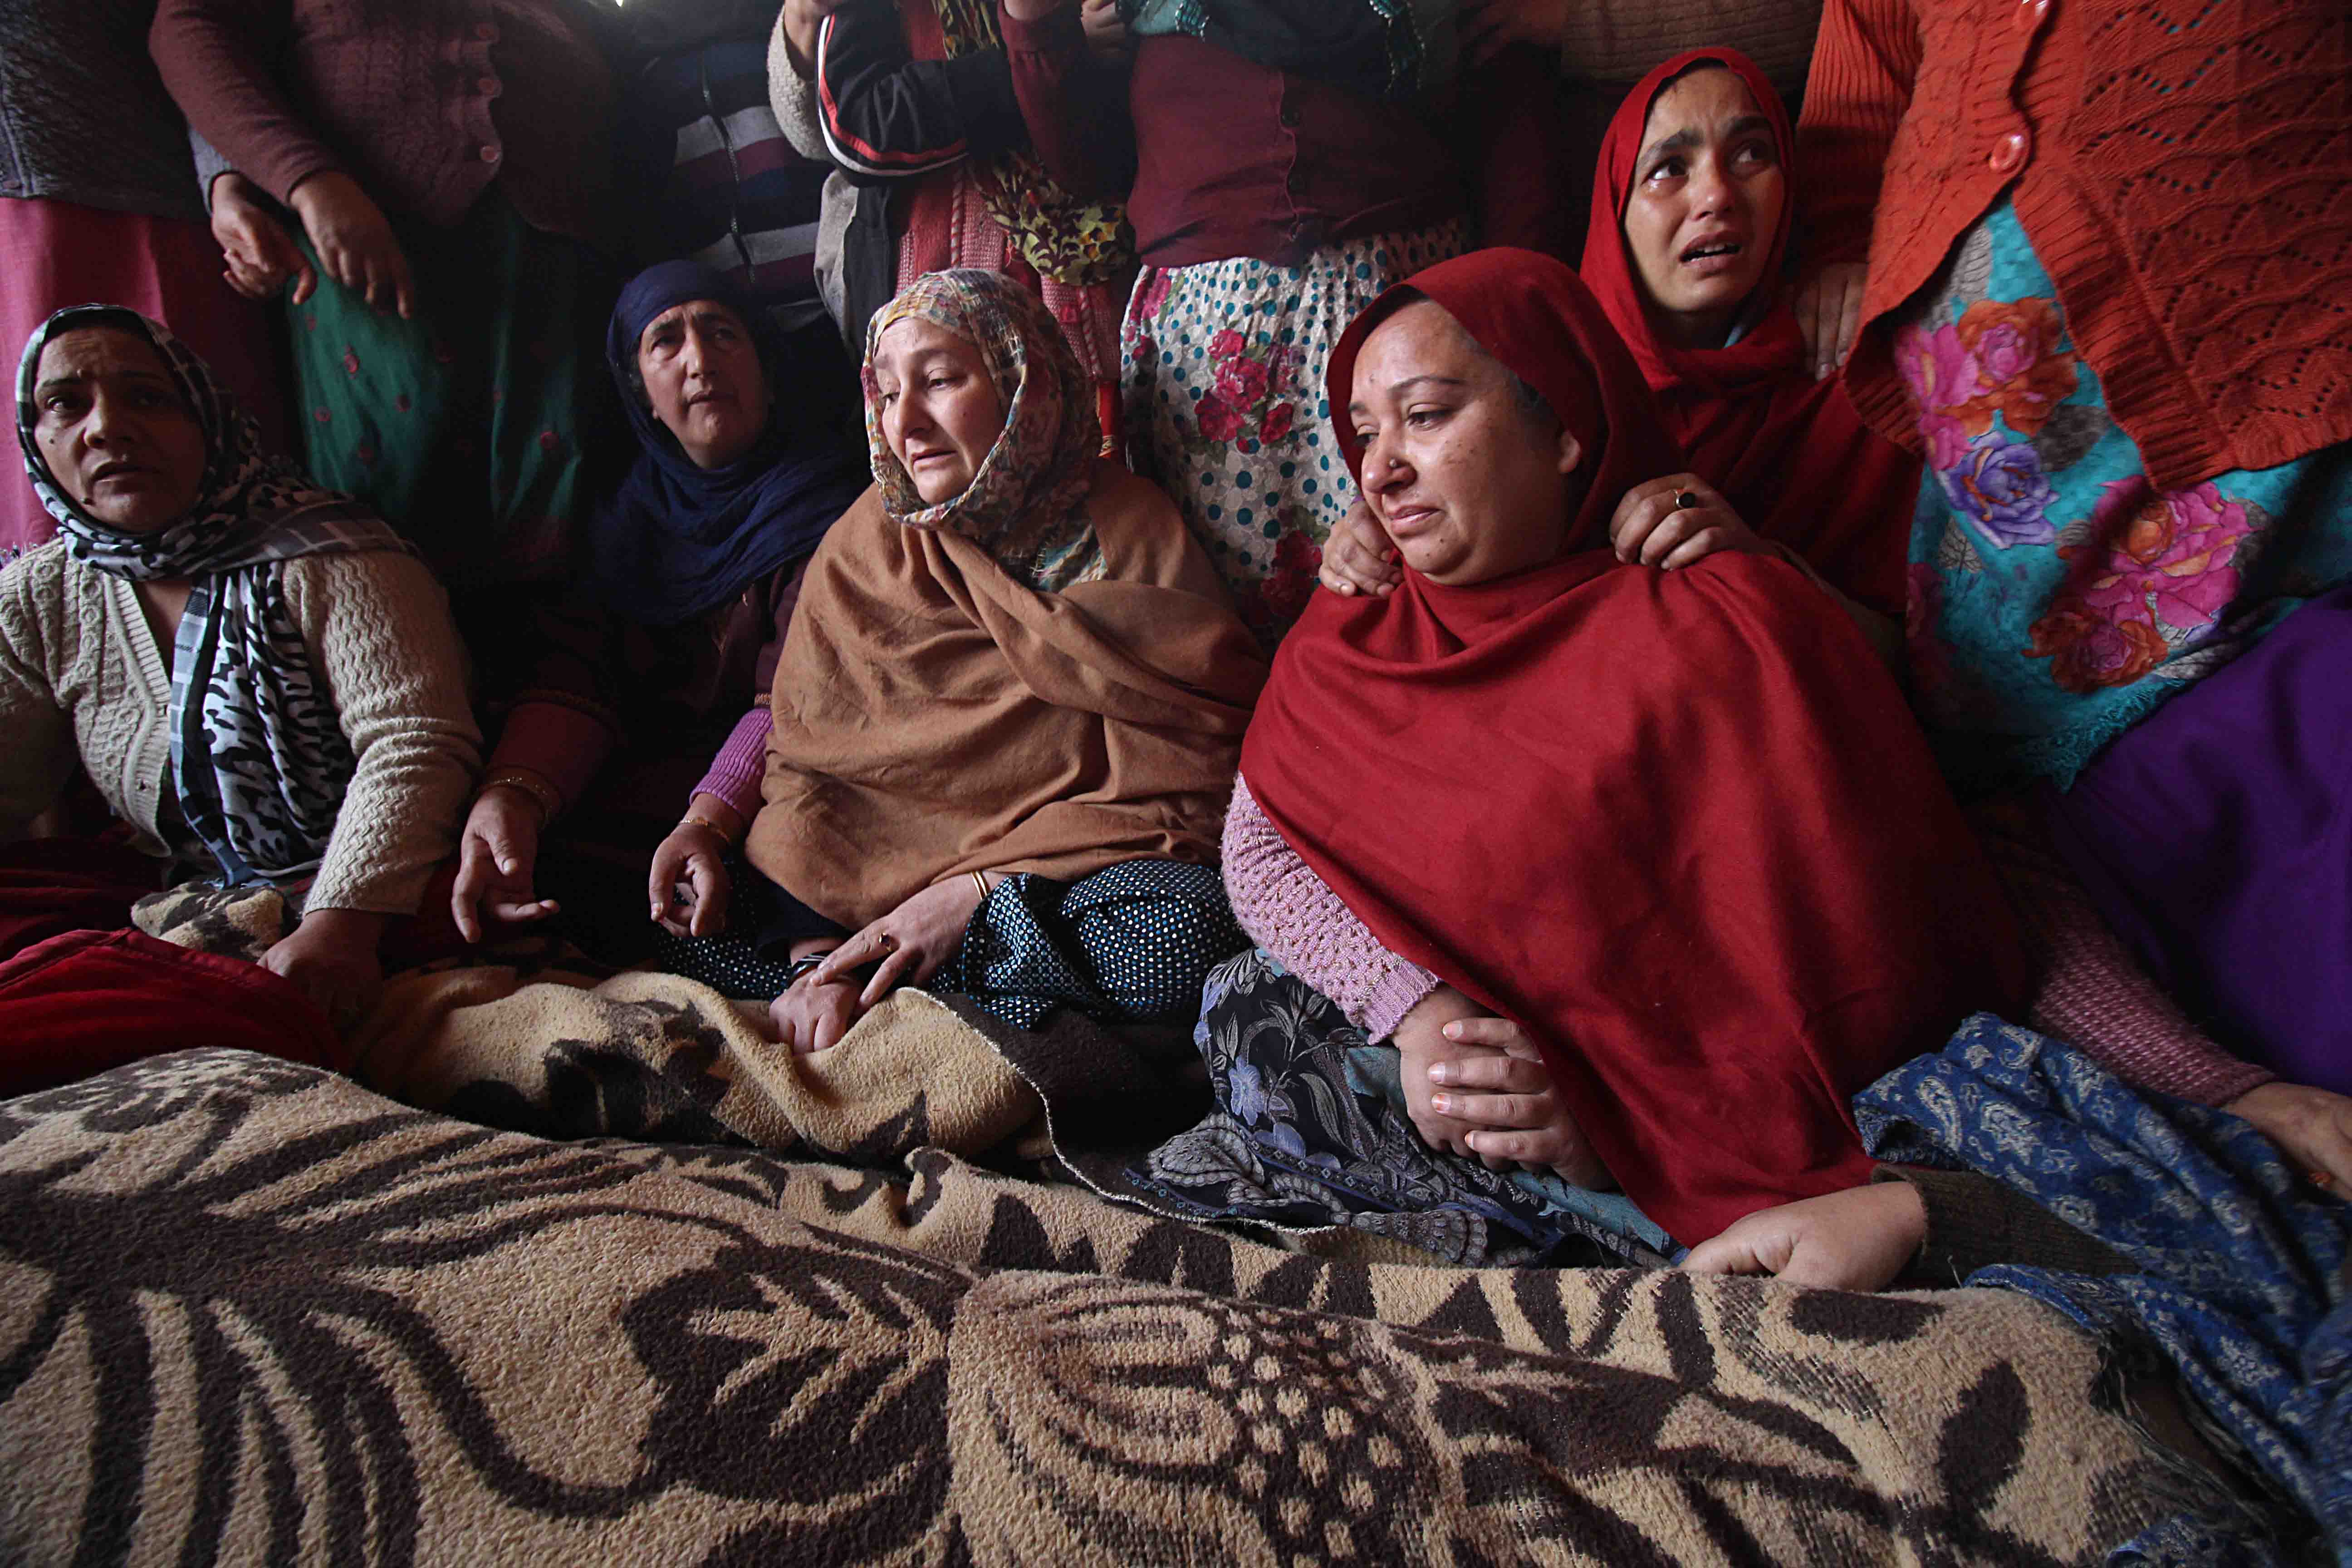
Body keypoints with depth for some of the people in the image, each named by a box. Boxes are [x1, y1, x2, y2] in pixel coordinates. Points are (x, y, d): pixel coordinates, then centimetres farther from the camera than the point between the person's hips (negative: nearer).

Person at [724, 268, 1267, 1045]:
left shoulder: (1128, 534, -4)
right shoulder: (861, 550, 6)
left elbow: (1189, 782, -10)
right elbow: (803, 757, 1)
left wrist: (978, 893, -18)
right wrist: (818, 955, -16)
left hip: (1068, 879, -1)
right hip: (872, 872, 2)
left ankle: (888, 986, -17)